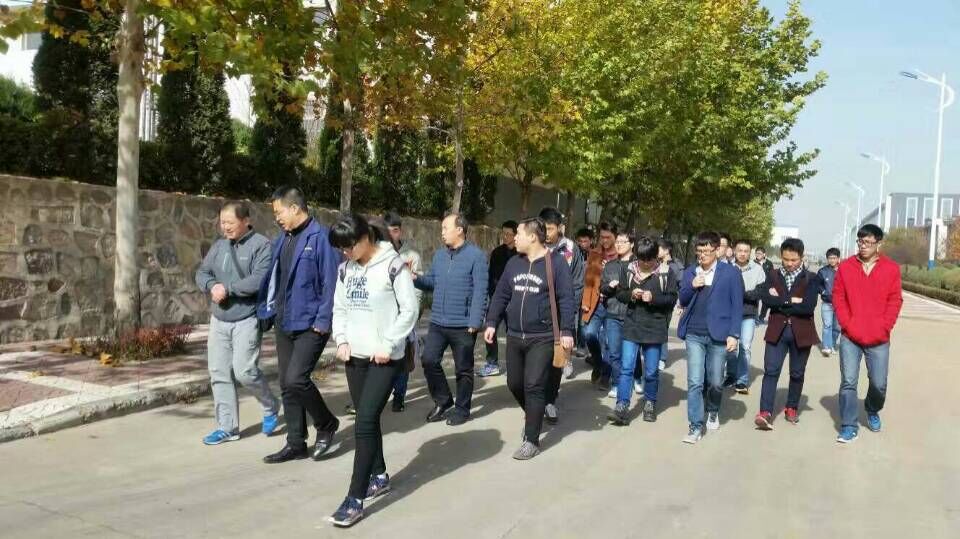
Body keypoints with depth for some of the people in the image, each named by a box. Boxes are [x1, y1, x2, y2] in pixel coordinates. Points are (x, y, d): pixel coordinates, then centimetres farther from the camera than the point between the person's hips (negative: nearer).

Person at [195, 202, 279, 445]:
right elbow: (202, 273, 12)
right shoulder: (219, 245, 12)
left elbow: (259, 280, -22)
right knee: (219, 373, 6)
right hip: (219, 319, 7)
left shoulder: (261, 245, -11)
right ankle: (227, 427, 17)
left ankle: (271, 407, 18)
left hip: (246, 320, -7)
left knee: (245, 372, -11)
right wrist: (212, 286, -10)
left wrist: (227, 288, -18)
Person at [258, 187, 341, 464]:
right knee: (286, 385, 11)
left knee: (296, 379, -15)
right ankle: (295, 443, 22)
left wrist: (323, 321, -19)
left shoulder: (321, 238, -13)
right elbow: (271, 279, 17)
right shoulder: (282, 240, 12)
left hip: (310, 324, -8)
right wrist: (266, 311, 12)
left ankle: (326, 424, 10)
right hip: (284, 323, 8)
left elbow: (331, 282, -17)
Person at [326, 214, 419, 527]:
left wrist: (387, 345, -14)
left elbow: (410, 309, -11)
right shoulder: (346, 269, 8)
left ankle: (355, 499, -4)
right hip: (355, 356, 6)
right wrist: (341, 340, 0)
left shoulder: (393, 264, -10)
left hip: (386, 358, -6)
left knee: (365, 423, -10)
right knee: (367, 420, 13)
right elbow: (339, 308, 15)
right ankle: (380, 477, 32)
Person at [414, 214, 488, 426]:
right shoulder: (439, 255, 10)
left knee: (463, 369, 8)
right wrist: (415, 278, -6)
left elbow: (480, 291, -15)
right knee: (429, 361, 4)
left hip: (463, 325, -6)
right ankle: (443, 400, 24)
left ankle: (462, 409, 24)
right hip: (437, 322, 6)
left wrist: (474, 322, -19)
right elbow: (431, 281, 15)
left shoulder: (476, 255, -11)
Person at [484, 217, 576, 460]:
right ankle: (533, 415, 41)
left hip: (542, 338, -6)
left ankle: (531, 441, 5)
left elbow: (566, 300, -11)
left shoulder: (556, 262, -9)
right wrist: (491, 323, 4)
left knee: (534, 386, -6)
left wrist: (567, 331, -17)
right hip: (514, 336, 6)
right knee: (514, 383, 13)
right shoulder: (514, 263, 8)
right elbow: (501, 295, 12)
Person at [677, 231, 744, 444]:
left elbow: (737, 306, -2)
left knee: (715, 382, 9)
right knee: (694, 382, -3)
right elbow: (683, 302, 12)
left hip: (718, 335, -2)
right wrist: (691, 286, -8)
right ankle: (696, 427, 2)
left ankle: (713, 412, 37)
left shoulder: (731, 273, -1)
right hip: (694, 335, 2)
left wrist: (733, 334, -8)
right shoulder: (690, 272, 9)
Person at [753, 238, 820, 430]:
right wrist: (791, 301, -16)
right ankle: (765, 413, -13)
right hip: (777, 331, 1)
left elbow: (809, 306, -15)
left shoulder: (811, 278, 0)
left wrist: (780, 303, -10)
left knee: (797, 374, 11)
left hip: (801, 332, -1)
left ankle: (792, 408, 28)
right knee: (771, 371, -9)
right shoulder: (773, 276, 7)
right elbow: (766, 299, -10)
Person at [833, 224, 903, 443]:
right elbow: (838, 299, 1)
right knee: (848, 382, -2)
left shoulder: (891, 268, 1)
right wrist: (848, 325, -8)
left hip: (879, 339, 0)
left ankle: (872, 411, 37)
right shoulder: (845, 267, 1)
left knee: (879, 384, 7)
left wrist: (882, 328, -8)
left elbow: (895, 301, 0)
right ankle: (849, 427, 6)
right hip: (850, 337, 0)